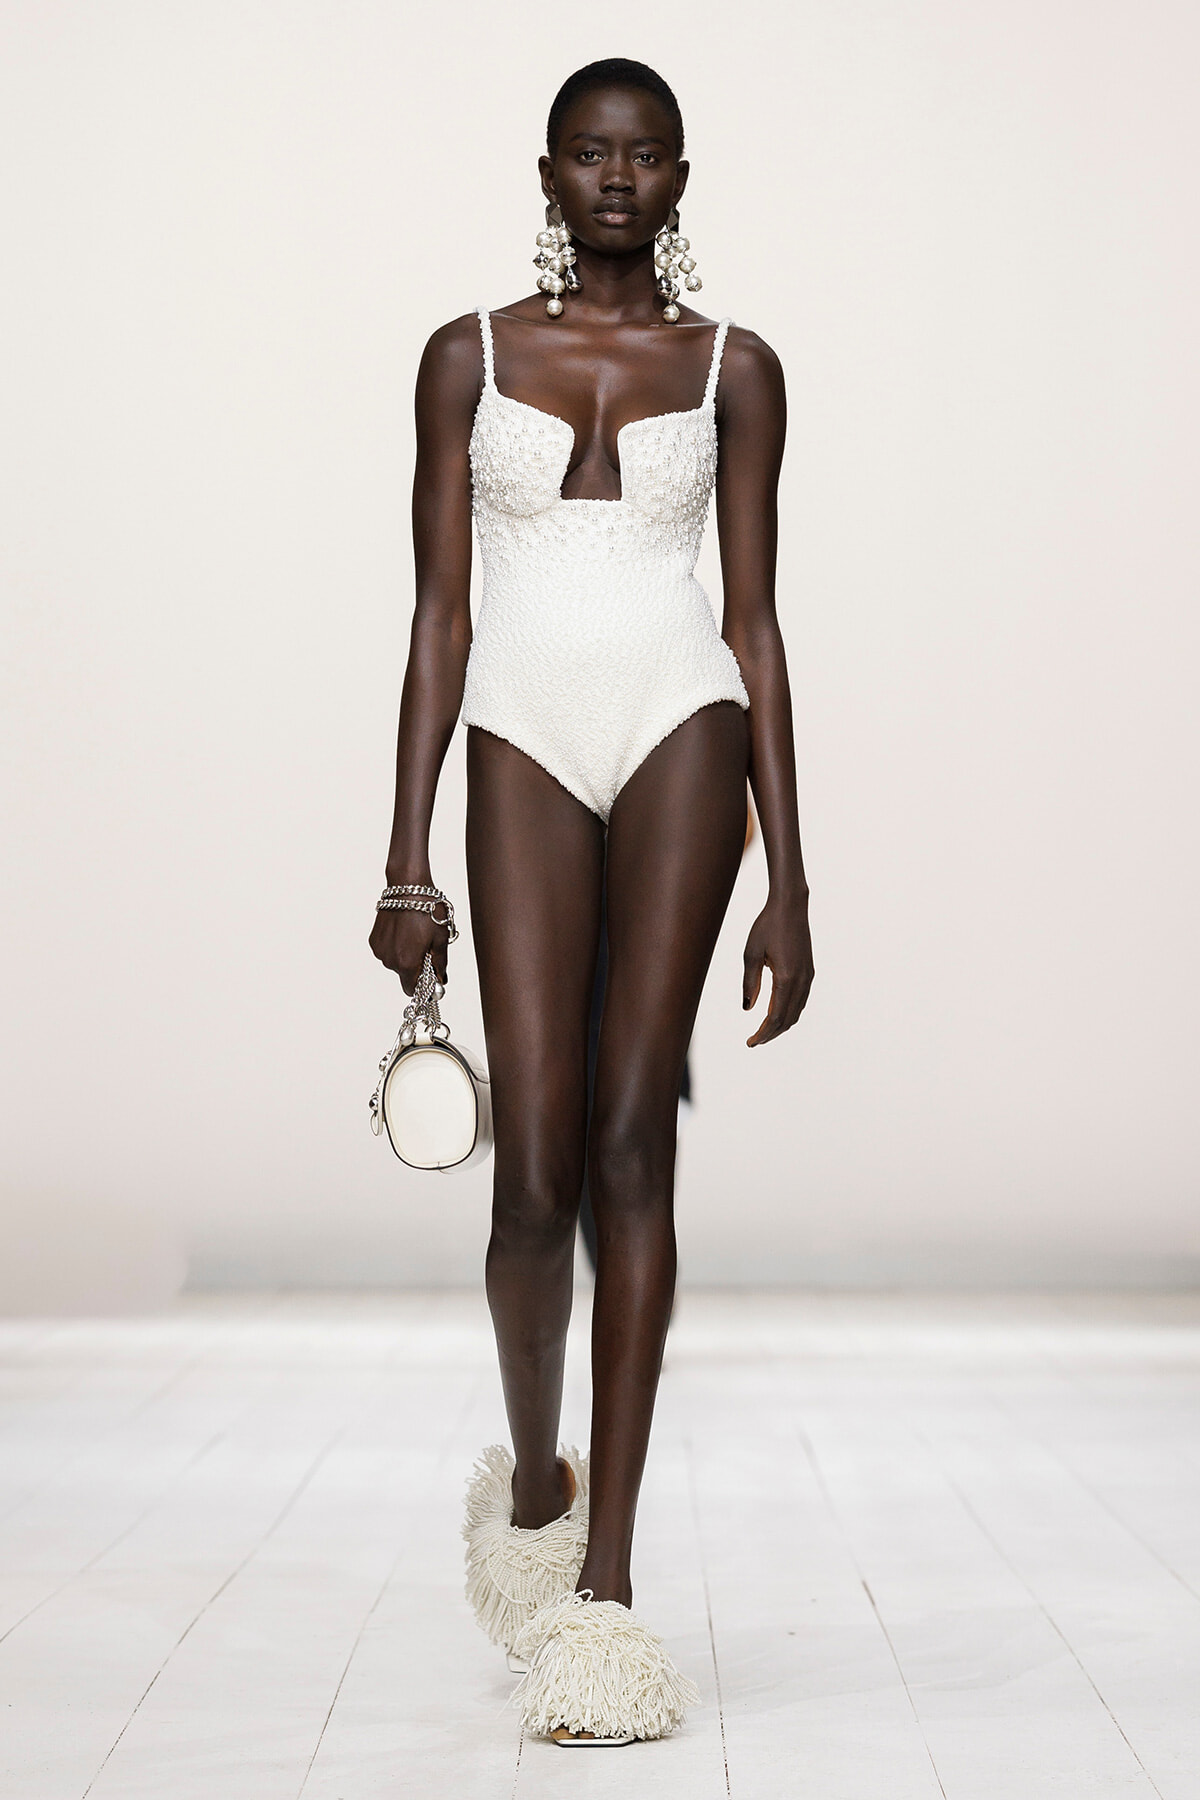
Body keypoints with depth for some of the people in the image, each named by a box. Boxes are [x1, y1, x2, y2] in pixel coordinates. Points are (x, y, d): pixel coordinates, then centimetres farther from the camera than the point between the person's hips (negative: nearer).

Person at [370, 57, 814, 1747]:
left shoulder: (733, 368, 10)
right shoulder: (469, 357, 10)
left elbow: (755, 619, 9)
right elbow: (439, 616, 7)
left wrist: (790, 882, 4)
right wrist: (407, 867, 1)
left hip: (681, 732, 0)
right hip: (525, 740, 0)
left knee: (631, 1135, -8)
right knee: (537, 1167, -6)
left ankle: (604, 1578, -5)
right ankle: (532, 1473, 23)